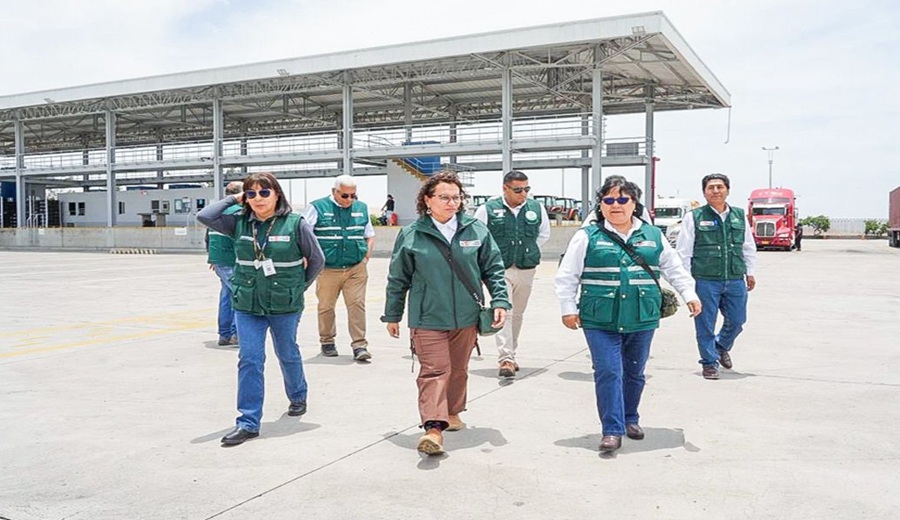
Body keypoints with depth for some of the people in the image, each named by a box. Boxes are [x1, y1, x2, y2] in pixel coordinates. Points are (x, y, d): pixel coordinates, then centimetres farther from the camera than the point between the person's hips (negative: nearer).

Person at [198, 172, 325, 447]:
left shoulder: (295, 224, -10)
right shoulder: (239, 223, 0)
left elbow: (317, 259, -1)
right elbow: (204, 216, -9)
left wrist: (298, 287, 2)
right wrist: (233, 198, -3)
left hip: (285, 306, -2)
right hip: (247, 305, 2)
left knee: (288, 354, 17)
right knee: (249, 359, -3)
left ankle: (298, 396, 44)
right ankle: (248, 422, 4)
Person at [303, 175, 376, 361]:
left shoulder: (362, 208, 11)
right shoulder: (318, 208, -2)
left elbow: (370, 235, 21)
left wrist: (366, 255, 8)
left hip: (356, 269, 2)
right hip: (327, 269, -2)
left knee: (357, 305, -5)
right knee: (326, 306, 8)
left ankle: (359, 345, -2)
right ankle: (327, 342, 25)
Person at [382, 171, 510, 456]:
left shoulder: (476, 230, 0)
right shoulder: (411, 235, -4)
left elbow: (493, 269, 7)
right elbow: (398, 279, 4)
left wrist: (500, 302, -2)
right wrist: (392, 315, 9)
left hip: (466, 317, 3)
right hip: (428, 318, -3)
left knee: (458, 369, 18)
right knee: (434, 370, -10)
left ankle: (452, 412, 38)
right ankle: (433, 427, -12)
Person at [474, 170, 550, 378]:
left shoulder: (536, 208, 3)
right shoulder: (488, 209, -7)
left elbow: (544, 234, 19)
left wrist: (529, 252, 11)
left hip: (526, 270, 4)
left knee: (517, 314, 14)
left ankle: (510, 354, 28)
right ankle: (506, 358, -13)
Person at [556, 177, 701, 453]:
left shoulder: (653, 235, 8)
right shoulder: (587, 237, -1)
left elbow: (674, 268, 17)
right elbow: (567, 276, 1)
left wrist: (689, 294, 9)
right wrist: (569, 308, -1)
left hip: (642, 320, 3)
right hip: (600, 321, -3)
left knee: (634, 373, 15)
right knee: (608, 372, -10)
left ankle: (630, 419, 35)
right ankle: (612, 430, -3)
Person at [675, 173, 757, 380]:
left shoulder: (739, 216, 11)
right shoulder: (694, 217, -2)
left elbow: (749, 247, 20)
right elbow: (683, 250, -1)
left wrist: (749, 272, 19)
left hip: (735, 280, 4)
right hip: (705, 281, -4)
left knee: (736, 321, 12)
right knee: (706, 324, 2)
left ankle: (722, 346, 40)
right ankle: (709, 362, 18)